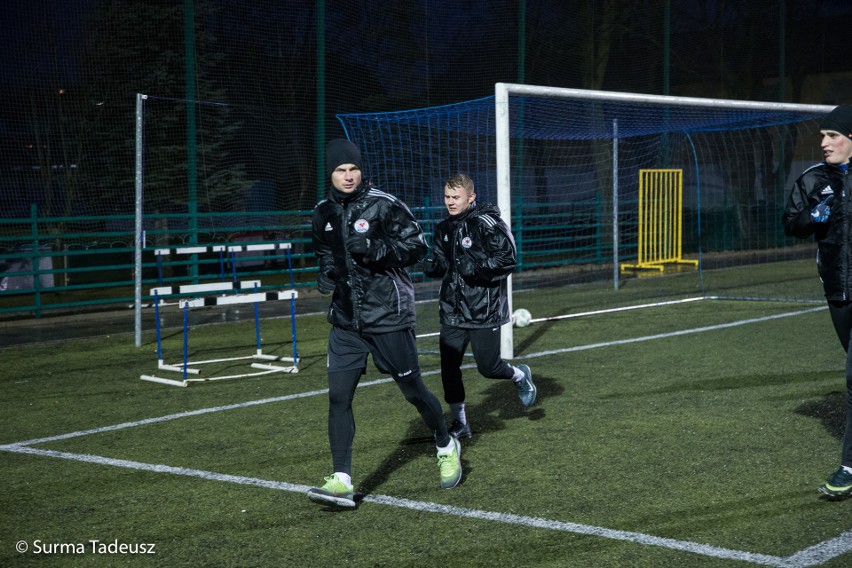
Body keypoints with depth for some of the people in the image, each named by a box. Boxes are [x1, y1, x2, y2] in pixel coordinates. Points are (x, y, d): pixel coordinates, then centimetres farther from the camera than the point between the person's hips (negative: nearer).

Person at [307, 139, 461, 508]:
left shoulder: (383, 205, -9)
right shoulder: (323, 213, 7)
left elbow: (417, 246, -9)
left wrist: (378, 249, -23)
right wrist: (325, 275, 2)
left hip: (389, 316, -4)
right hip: (345, 320, 4)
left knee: (413, 391, 8)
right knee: (338, 396, -7)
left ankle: (447, 448, 35)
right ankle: (342, 481, -4)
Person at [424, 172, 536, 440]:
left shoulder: (487, 224, -13)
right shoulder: (444, 228, 10)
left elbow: (507, 260, -15)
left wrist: (475, 267, -24)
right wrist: (433, 265, -3)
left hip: (484, 310, -6)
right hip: (452, 310, 6)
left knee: (488, 367, 0)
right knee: (448, 366, 0)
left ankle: (520, 376, 35)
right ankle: (459, 423, 14)